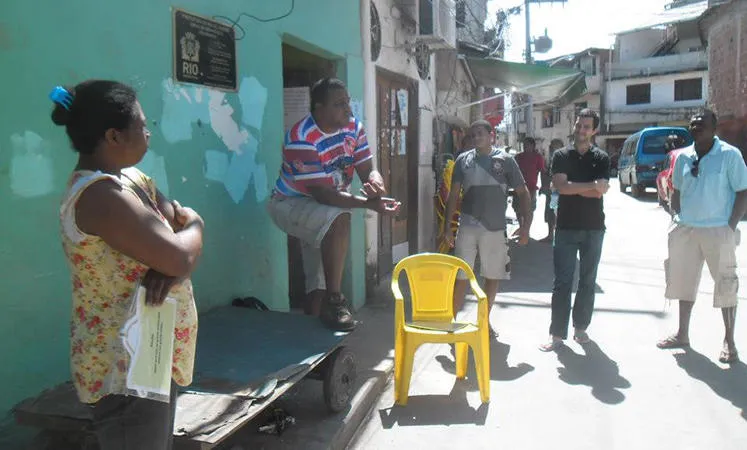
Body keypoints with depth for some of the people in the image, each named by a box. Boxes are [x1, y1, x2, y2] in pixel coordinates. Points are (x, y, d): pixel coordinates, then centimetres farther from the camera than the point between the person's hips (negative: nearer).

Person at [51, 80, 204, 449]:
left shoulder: (131, 179, 7)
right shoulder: (100, 195, -24)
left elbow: (184, 222, 2)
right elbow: (180, 256, -28)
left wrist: (169, 269, -19)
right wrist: (193, 224, -6)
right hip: (128, 363, -10)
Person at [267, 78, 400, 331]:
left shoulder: (353, 128, -9)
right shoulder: (302, 139, -31)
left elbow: (367, 171, -11)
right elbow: (321, 194, -35)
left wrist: (375, 182, -36)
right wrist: (368, 203, -43)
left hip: (323, 205, 7)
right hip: (290, 204, -7)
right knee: (339, 220, -35)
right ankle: (333, 302, -25)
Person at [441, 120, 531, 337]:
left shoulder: (505, 160, 1)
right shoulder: (463, 160, 5)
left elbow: (522, 192, 2)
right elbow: (454, 194, 6)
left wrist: (526, 224, -6)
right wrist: (447, 226, 0)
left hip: (495, 228, 1)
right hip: (467, 227, 0)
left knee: (493, 277, 10)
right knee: (461, 277, 0)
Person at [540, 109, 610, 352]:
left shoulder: (601, 158, 5)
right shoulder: (561, 155, 4)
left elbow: (600, 191, -10)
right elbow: (561, 186, -12)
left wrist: (572, 187, -9)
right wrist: (591, 185, -11)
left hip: (593, 229, 1)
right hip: (566, 227, -1)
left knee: (588, 281, 9)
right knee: (562, 282, -2)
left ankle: (580, 327, 21)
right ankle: (557, 333, 2)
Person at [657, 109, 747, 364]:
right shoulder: (684, 157, 6)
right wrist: (677, 219, 7)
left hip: (718, 232, -5)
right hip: (686, 230, 5)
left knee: (726, 285, 2)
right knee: (684, 281, 12)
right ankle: (682, 334, 25)